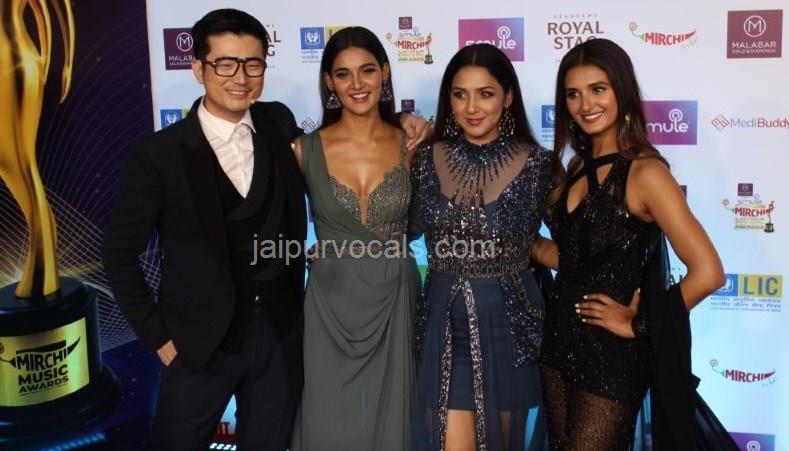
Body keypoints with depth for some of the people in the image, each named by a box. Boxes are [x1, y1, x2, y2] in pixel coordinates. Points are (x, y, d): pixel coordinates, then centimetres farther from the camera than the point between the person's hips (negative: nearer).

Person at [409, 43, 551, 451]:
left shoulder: (535, 162, -8)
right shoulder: (428, 158, -1)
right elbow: (413, 228, 8)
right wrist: (405, 155, 2)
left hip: (508, 323, -1)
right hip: (445, 324, 1)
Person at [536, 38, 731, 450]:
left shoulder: (644, 172, -17)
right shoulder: (578, 167, 7)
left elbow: (707, 272, -23)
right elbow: (570, 258, 10)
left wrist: (639, 323, -13)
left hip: (611, 352, -7)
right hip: (560, 337, 7)